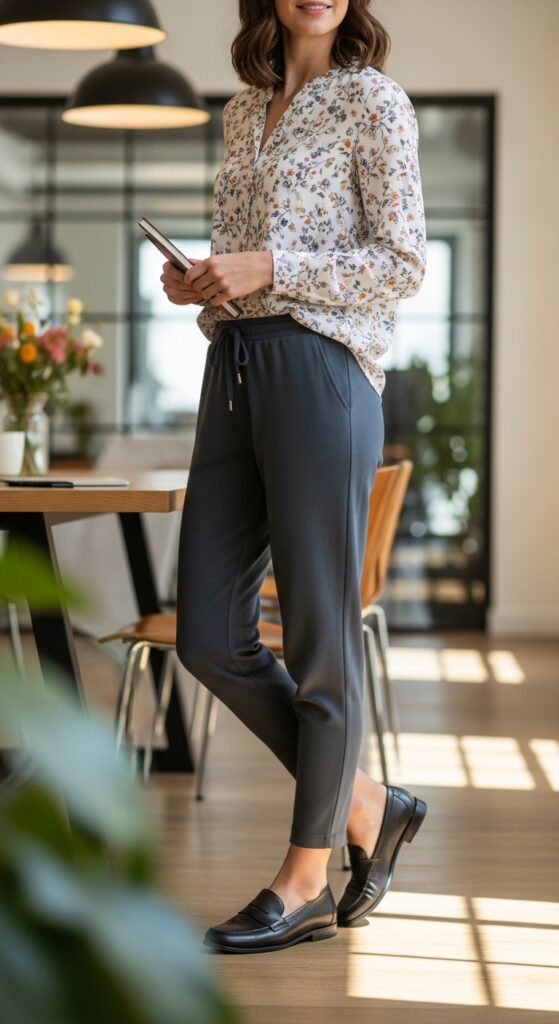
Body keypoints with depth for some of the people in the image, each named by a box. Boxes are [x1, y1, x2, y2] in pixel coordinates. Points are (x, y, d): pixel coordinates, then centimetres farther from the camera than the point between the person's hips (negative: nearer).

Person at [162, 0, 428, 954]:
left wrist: (270, 266, -15)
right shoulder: (243, 113, 19)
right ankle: (366, 804, 19)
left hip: (319, 367, -7)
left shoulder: (372, 99, 0)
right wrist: (200, 281, 6)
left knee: (320, 636, -1)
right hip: (233, 371, 7)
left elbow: (402, 264, -7)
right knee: (210, 637, 3)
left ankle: (306, 880, 10)